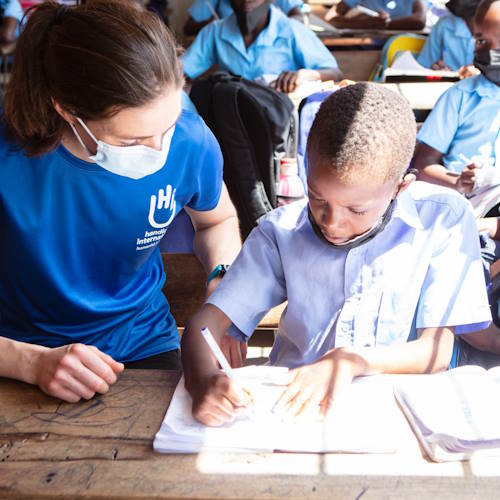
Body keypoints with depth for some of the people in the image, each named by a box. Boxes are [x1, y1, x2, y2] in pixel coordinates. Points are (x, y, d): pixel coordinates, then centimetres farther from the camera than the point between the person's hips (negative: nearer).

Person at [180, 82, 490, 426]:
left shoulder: (443, 220, -8)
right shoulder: (282, 233, -5)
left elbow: (438, 351, -7)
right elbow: (206, 323, -7)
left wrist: (352, 359, -22)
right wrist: (204, 381, -28)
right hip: (292, 404, 1)